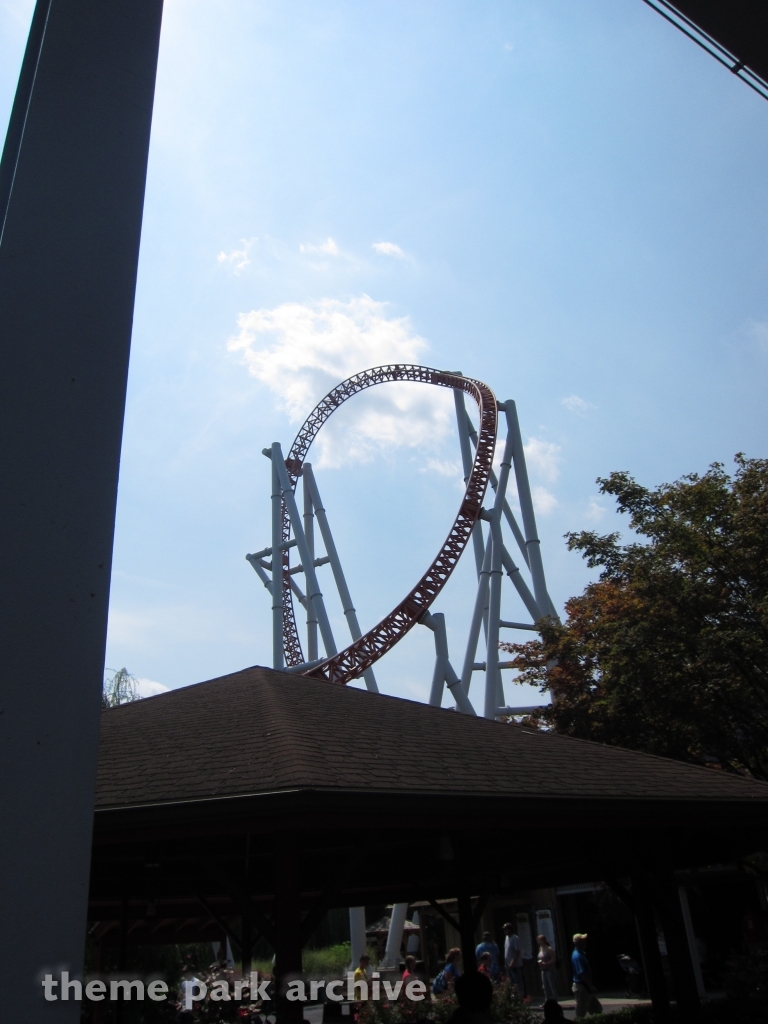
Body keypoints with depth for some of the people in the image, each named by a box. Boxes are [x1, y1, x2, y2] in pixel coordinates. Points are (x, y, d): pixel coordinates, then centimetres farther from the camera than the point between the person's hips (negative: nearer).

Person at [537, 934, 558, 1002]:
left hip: (550, 970, -8)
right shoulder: (540, 949, 9)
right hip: (544, 970, 8)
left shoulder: (549, 949, -14)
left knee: (552, 986, -3)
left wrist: (545, 964, -22)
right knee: (545, 987, 12)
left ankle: (554, 1002, 4)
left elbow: (554, 959, -18)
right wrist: (540, 963, 1)